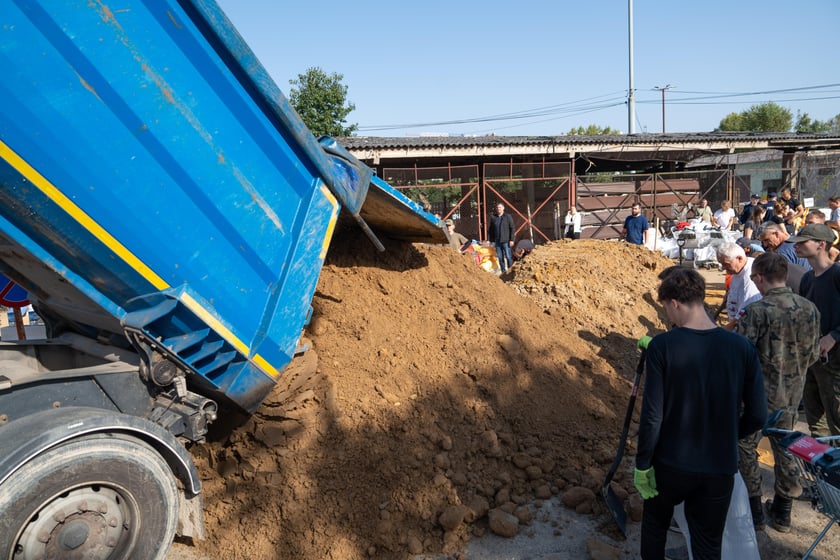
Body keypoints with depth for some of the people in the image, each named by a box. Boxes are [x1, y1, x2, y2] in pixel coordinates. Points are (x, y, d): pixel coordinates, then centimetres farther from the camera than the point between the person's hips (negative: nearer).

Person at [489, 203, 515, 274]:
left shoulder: (507, 217, -1)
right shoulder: (493, 218, 9)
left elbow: (512, 228, -4)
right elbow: (491, 230, 14)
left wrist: (511, 240, -11)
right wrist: (491, 240, 9)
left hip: (506, 241, -4)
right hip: (497, 241, 4)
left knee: (508, 257, -5)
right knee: (500, 258, 6)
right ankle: (503, 272, 14)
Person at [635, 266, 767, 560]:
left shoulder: (662, 346, -19)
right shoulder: (742, 347, -10)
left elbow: (652, 415, -17)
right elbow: (758, 415, -4)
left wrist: (643, 465, -5)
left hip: (670, 463, -2)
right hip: (720, 468, 2)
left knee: (655, 525, 25)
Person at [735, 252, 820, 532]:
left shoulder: (756, 311, -23)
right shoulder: (810, 309, -3)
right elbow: (813, 354, 6)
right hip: (792, 395, 6)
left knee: (745, 448, 12)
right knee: (784, 449, 20)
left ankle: (753, 510, 20)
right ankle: (782, 512, 32)